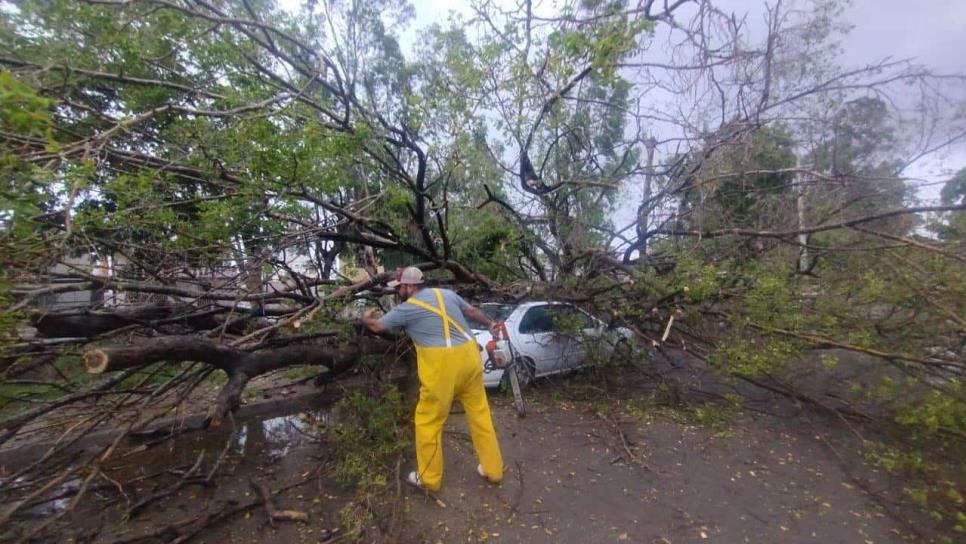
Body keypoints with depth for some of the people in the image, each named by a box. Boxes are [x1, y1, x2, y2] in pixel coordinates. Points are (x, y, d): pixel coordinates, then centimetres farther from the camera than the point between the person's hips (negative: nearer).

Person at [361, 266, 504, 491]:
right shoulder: (446, 293, 13)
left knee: (428, 422, 14)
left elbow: (378, 326, 15)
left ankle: (429, 478, 31)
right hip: (469, 356, 6)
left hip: (443, 364, -6)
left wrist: (365, 320, 38)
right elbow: (472, 311, 24)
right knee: (479, 413, 18)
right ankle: (493, 469, 33)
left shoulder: (406, 308, 0)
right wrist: (489, 323, 41)